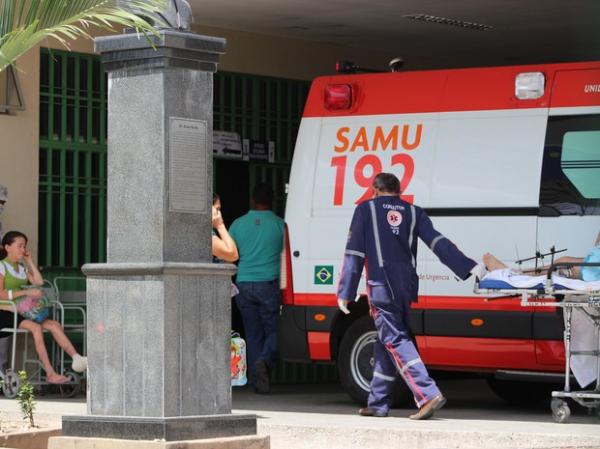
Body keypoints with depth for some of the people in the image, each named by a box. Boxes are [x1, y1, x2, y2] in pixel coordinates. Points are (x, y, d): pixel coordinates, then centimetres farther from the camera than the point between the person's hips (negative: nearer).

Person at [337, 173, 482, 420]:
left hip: (381, 286, -5)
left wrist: (345, 293, 0)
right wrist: (469, 267, -4)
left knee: (395, 341, -9)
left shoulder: (365, 209, 4)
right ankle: (378, 404, 21)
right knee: (386, 341, 16)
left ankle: (428, 395, -25)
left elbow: (354, 253, 0)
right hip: (407, 286, 5)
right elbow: (438, 242, 2)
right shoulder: (413, 212, 14)